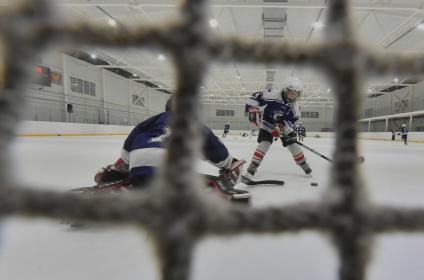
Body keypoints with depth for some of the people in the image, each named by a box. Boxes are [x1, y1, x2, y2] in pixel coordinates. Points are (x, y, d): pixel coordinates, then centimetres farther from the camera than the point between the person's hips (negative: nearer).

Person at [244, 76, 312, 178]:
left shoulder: (294, 106, -14)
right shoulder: (273, 96, -28)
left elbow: (291, 120, -11)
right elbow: (256, 96, -24)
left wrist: (282, 126, -29)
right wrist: (252, 109, -31)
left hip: (283, 125, 4)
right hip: (267, 123, -4)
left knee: (292, 144, 0)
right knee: (264, 143, -22)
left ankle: (304, 164, 21)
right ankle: (252, 166, -15)